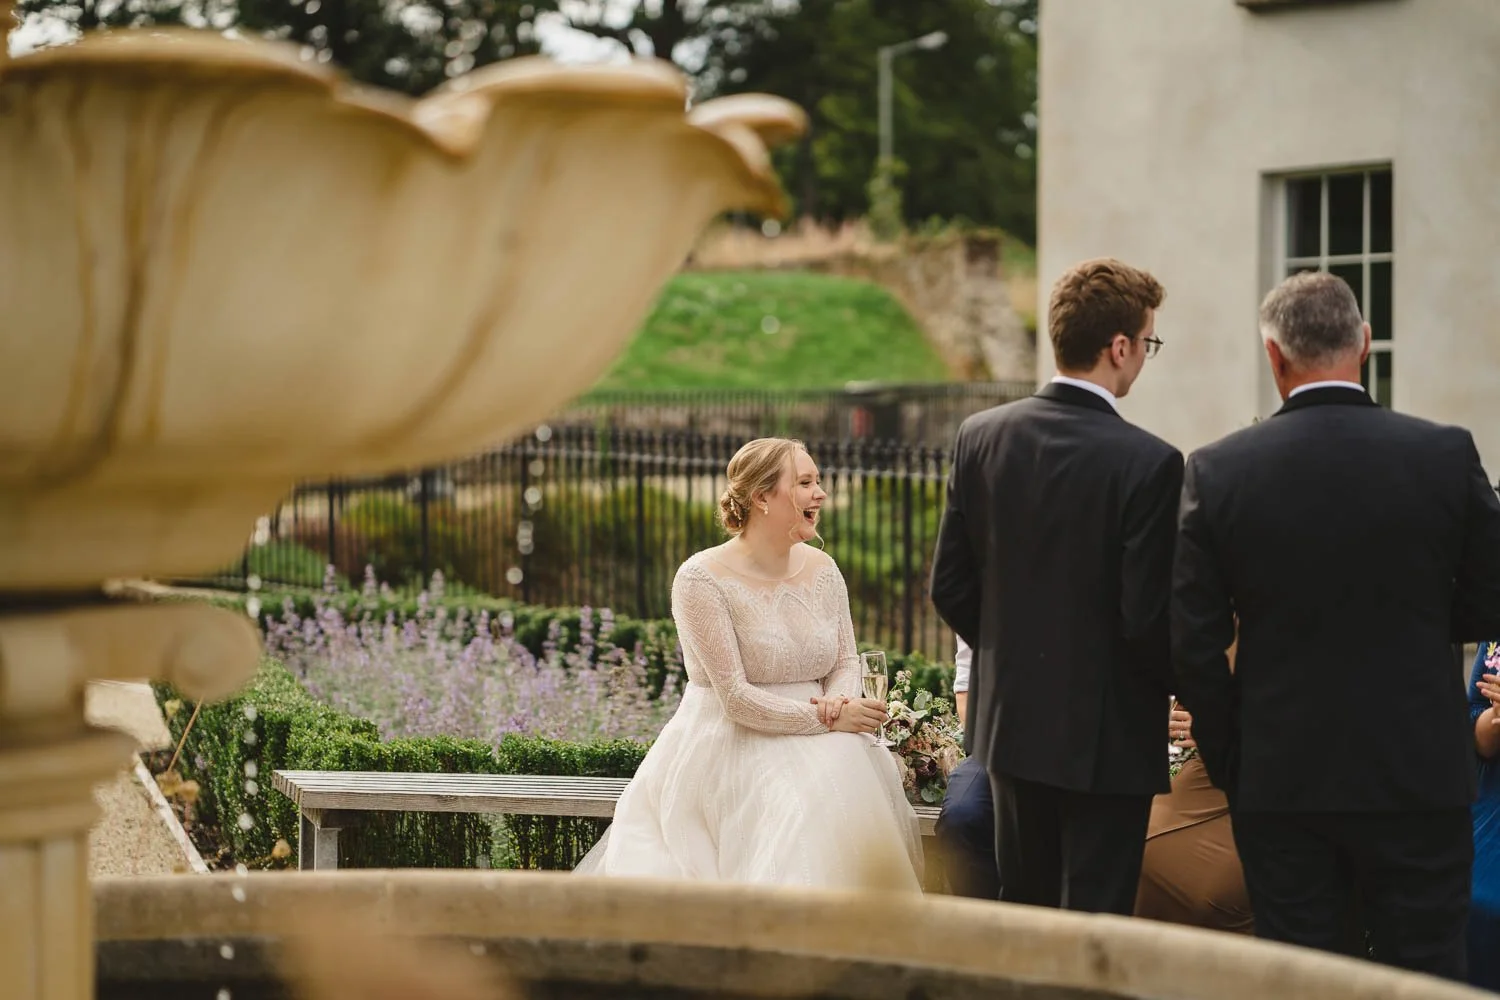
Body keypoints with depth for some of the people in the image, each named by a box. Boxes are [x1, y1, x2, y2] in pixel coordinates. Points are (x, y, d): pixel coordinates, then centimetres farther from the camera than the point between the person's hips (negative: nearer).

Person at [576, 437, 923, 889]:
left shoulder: (822, 570, 6)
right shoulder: (702, 578, -11)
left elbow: (846, 662, 12)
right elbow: (736, 698, -15)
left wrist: (838, 702, -12)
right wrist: (828, 719, -19)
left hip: (814, 744, 5)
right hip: (730, 746, -5)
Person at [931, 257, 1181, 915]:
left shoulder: (980, 437, -2)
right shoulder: (1148, 463, -18)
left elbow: (950, 587, 3)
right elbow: (1148, 618, -18)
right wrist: (1186, 686, 2)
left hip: (1009, 720, 6)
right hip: (1105, 736, -5)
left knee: (1022, 916, 18)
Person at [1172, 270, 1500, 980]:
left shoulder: (1217, 471, -7)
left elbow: (1193, 647, -5)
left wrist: (1230, 762, 7)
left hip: (1280, 782, 1)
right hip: (1419, 777, 0)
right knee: (1426, 970, 9)